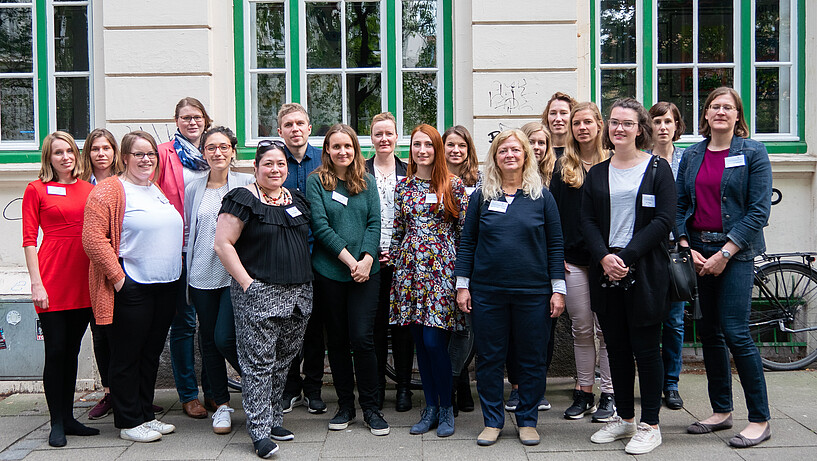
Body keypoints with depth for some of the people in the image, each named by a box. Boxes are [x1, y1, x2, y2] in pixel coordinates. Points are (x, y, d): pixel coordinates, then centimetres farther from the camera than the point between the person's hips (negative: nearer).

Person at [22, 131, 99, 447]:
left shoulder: (88, 189, 12)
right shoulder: (36, 189, 1)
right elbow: (29, 240, -3)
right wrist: (36, 283, -10)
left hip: (83, 280, 4)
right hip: (52, 280, -4)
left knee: (72, 350, 11)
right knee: (56, 350, 0)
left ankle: (68, 417, 22)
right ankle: (57, 423, 11)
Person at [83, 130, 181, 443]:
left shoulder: (159, 190, 15)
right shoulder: (109, 191, -8)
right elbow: (93, 238, -16)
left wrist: (175, 271, 17)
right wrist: (116, 275, -17)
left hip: (166, 286, 8)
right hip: (131, 289, -7)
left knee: (151, 353, 15)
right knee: (127, 356, 3)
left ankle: (146, 414, 26)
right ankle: (129, 422, 14)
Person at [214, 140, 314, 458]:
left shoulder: (296, 199, 13)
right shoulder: (243, 199, -6)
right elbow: (223, 244, -10)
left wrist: (304, 279, 14)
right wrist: (247, 283, -15)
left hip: (298, 292, 7)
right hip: (259, 293, -6)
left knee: (283, 360, 12)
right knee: (259, 362, -4)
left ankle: (274, 419, 25)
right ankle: (260, 431, 3)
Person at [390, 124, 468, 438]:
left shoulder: (454, 185, -1)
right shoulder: (403, 187, 10)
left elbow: (465, 229, 0)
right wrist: (394, 261, 13)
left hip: (442, 267, -4)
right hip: (411, 267, 4)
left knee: (433, 340, -8)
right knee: (419, 341, 7)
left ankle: (446, 408, 9)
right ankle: (431, 407, 20)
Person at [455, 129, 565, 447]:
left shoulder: (541, 196, 3)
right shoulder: (482, 196, 5)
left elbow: (555, 244, 4)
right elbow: (467, 243, 7)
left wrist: (558, 289, 0)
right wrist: (462, 285, 2)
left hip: (532, 292, 0)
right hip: (487, 292, 1)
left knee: (531, 359, 7)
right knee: (489, 358, 7)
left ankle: (527, 420, 23)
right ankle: (492, 421, 22)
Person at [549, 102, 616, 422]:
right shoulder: (563, 168, 9)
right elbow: (553, 213, 8)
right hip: (573, 259, 2)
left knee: (605, 327, 2)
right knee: (581, 329, 9)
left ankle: (609, 395, 11)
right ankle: (584, 392, 18)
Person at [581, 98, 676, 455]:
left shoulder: (658, 169, 0)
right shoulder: (596, 173, 12)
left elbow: (663, 221, -8)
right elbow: (588, 221, 6)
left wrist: (626, 257, -16)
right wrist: (604, 256, -12)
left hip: (645, 273, -4)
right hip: (606, 273, 4)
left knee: (646, 348, 1)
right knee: (617, 348, 11)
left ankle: (649, 425, 12)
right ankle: (624, 418, 24)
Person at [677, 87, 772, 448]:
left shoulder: (753, 153, -2)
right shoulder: (692, 155, 11)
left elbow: (759, 210, -8)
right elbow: (679, 206, 11)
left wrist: (724, 253, -13)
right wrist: (687, 247, -3)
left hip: (735, 252, -5)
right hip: (697, 251, 5)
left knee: (735, 333, -10)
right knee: (708, 332, 9)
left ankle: (760, 419, 3)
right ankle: (721, 411, 21)